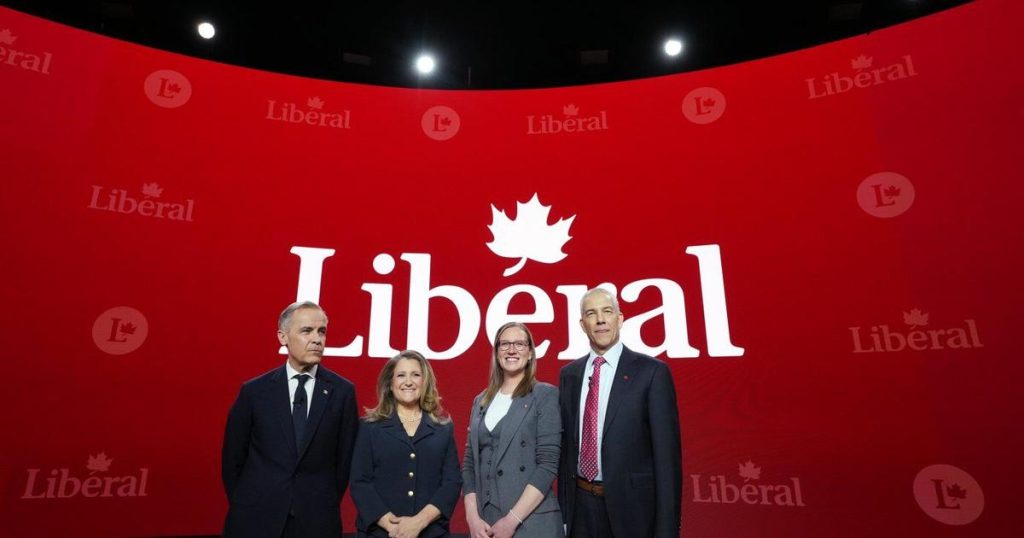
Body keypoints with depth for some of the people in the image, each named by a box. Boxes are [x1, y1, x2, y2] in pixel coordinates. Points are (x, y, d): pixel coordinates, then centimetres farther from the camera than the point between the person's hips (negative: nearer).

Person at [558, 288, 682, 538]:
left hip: (631, 506, -3)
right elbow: (565, 445, 7)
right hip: (580, 506, 4)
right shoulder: (568, 374, 4)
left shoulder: (652, 371, -9)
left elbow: (667, 454, -10)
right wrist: (563, 510, 6)